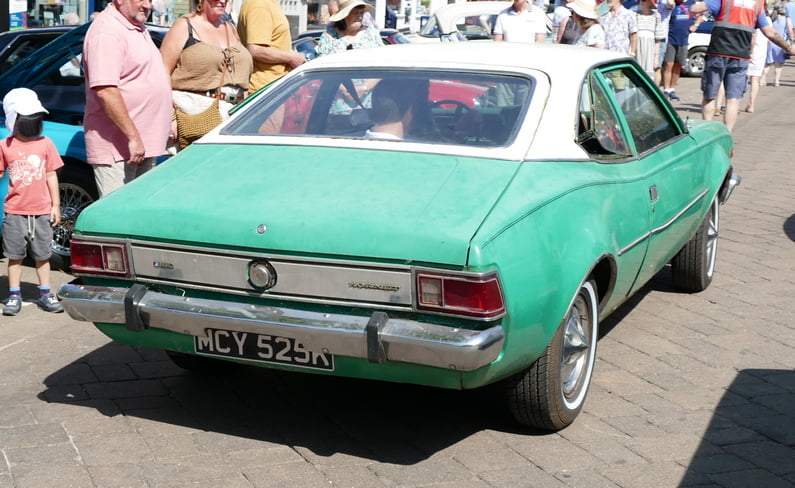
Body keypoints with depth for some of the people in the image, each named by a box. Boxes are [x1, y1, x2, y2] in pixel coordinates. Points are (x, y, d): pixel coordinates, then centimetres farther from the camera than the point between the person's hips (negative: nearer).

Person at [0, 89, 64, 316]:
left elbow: (51, 176, 5)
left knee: (42, 255, 10)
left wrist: (56, 205, 4)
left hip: (42, 212, 1)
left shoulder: (45, 144, 0)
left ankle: (45, 293, 21)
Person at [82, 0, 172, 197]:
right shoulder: (107, 31, -17)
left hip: (144, 144, 10)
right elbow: (105, 91, -25)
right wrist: (133, 136, -25)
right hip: (117, 146, -10)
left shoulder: (138, 29, 16)